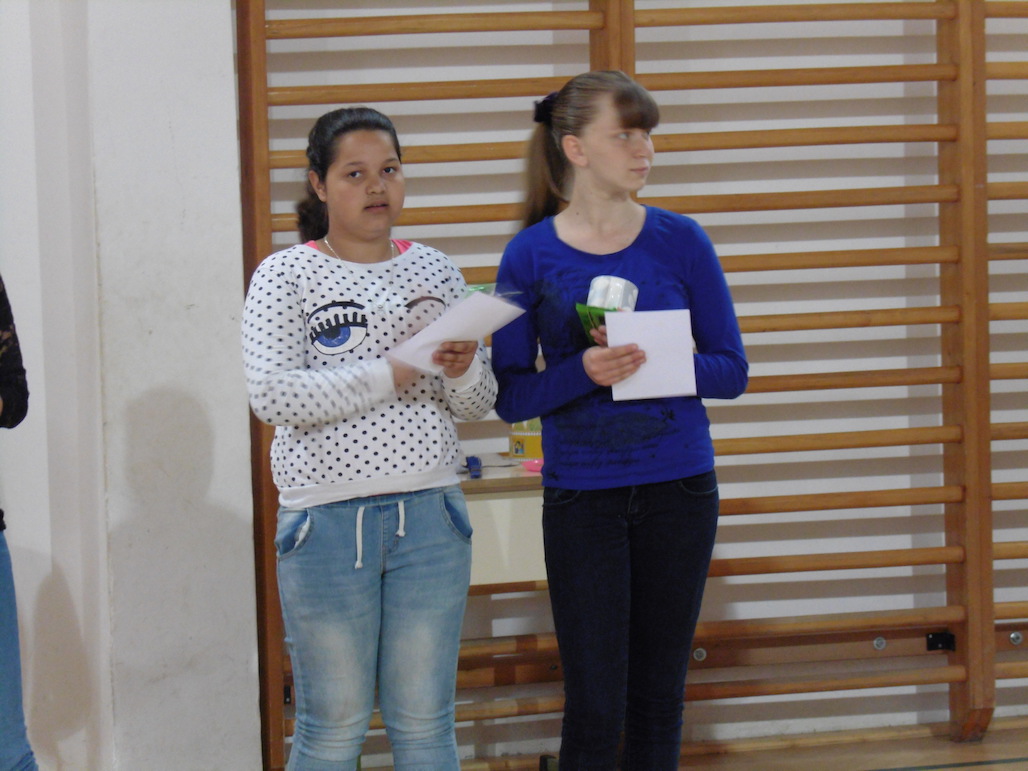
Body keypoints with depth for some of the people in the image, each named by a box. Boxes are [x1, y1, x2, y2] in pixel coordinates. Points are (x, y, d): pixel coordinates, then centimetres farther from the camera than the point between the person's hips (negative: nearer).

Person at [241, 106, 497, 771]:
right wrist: (390, 374, -19)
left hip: (430, 516, 3)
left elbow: (479, 405, 13)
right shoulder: (284, 277, 0)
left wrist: (463, 371, -10)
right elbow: (272, 394, -14)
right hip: (328, 518, -3)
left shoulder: (436, 272, 11)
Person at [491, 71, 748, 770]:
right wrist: (583, 372, -23)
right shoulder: (531, 255, -3)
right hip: (580, 497, -2)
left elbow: (732, 371, 1)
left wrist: (652, 363, -16)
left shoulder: (681, 241, 0)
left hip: (678, 491, 2)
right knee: (595, 709, -2)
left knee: (658, 697, 11)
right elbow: (512, 396, -4)